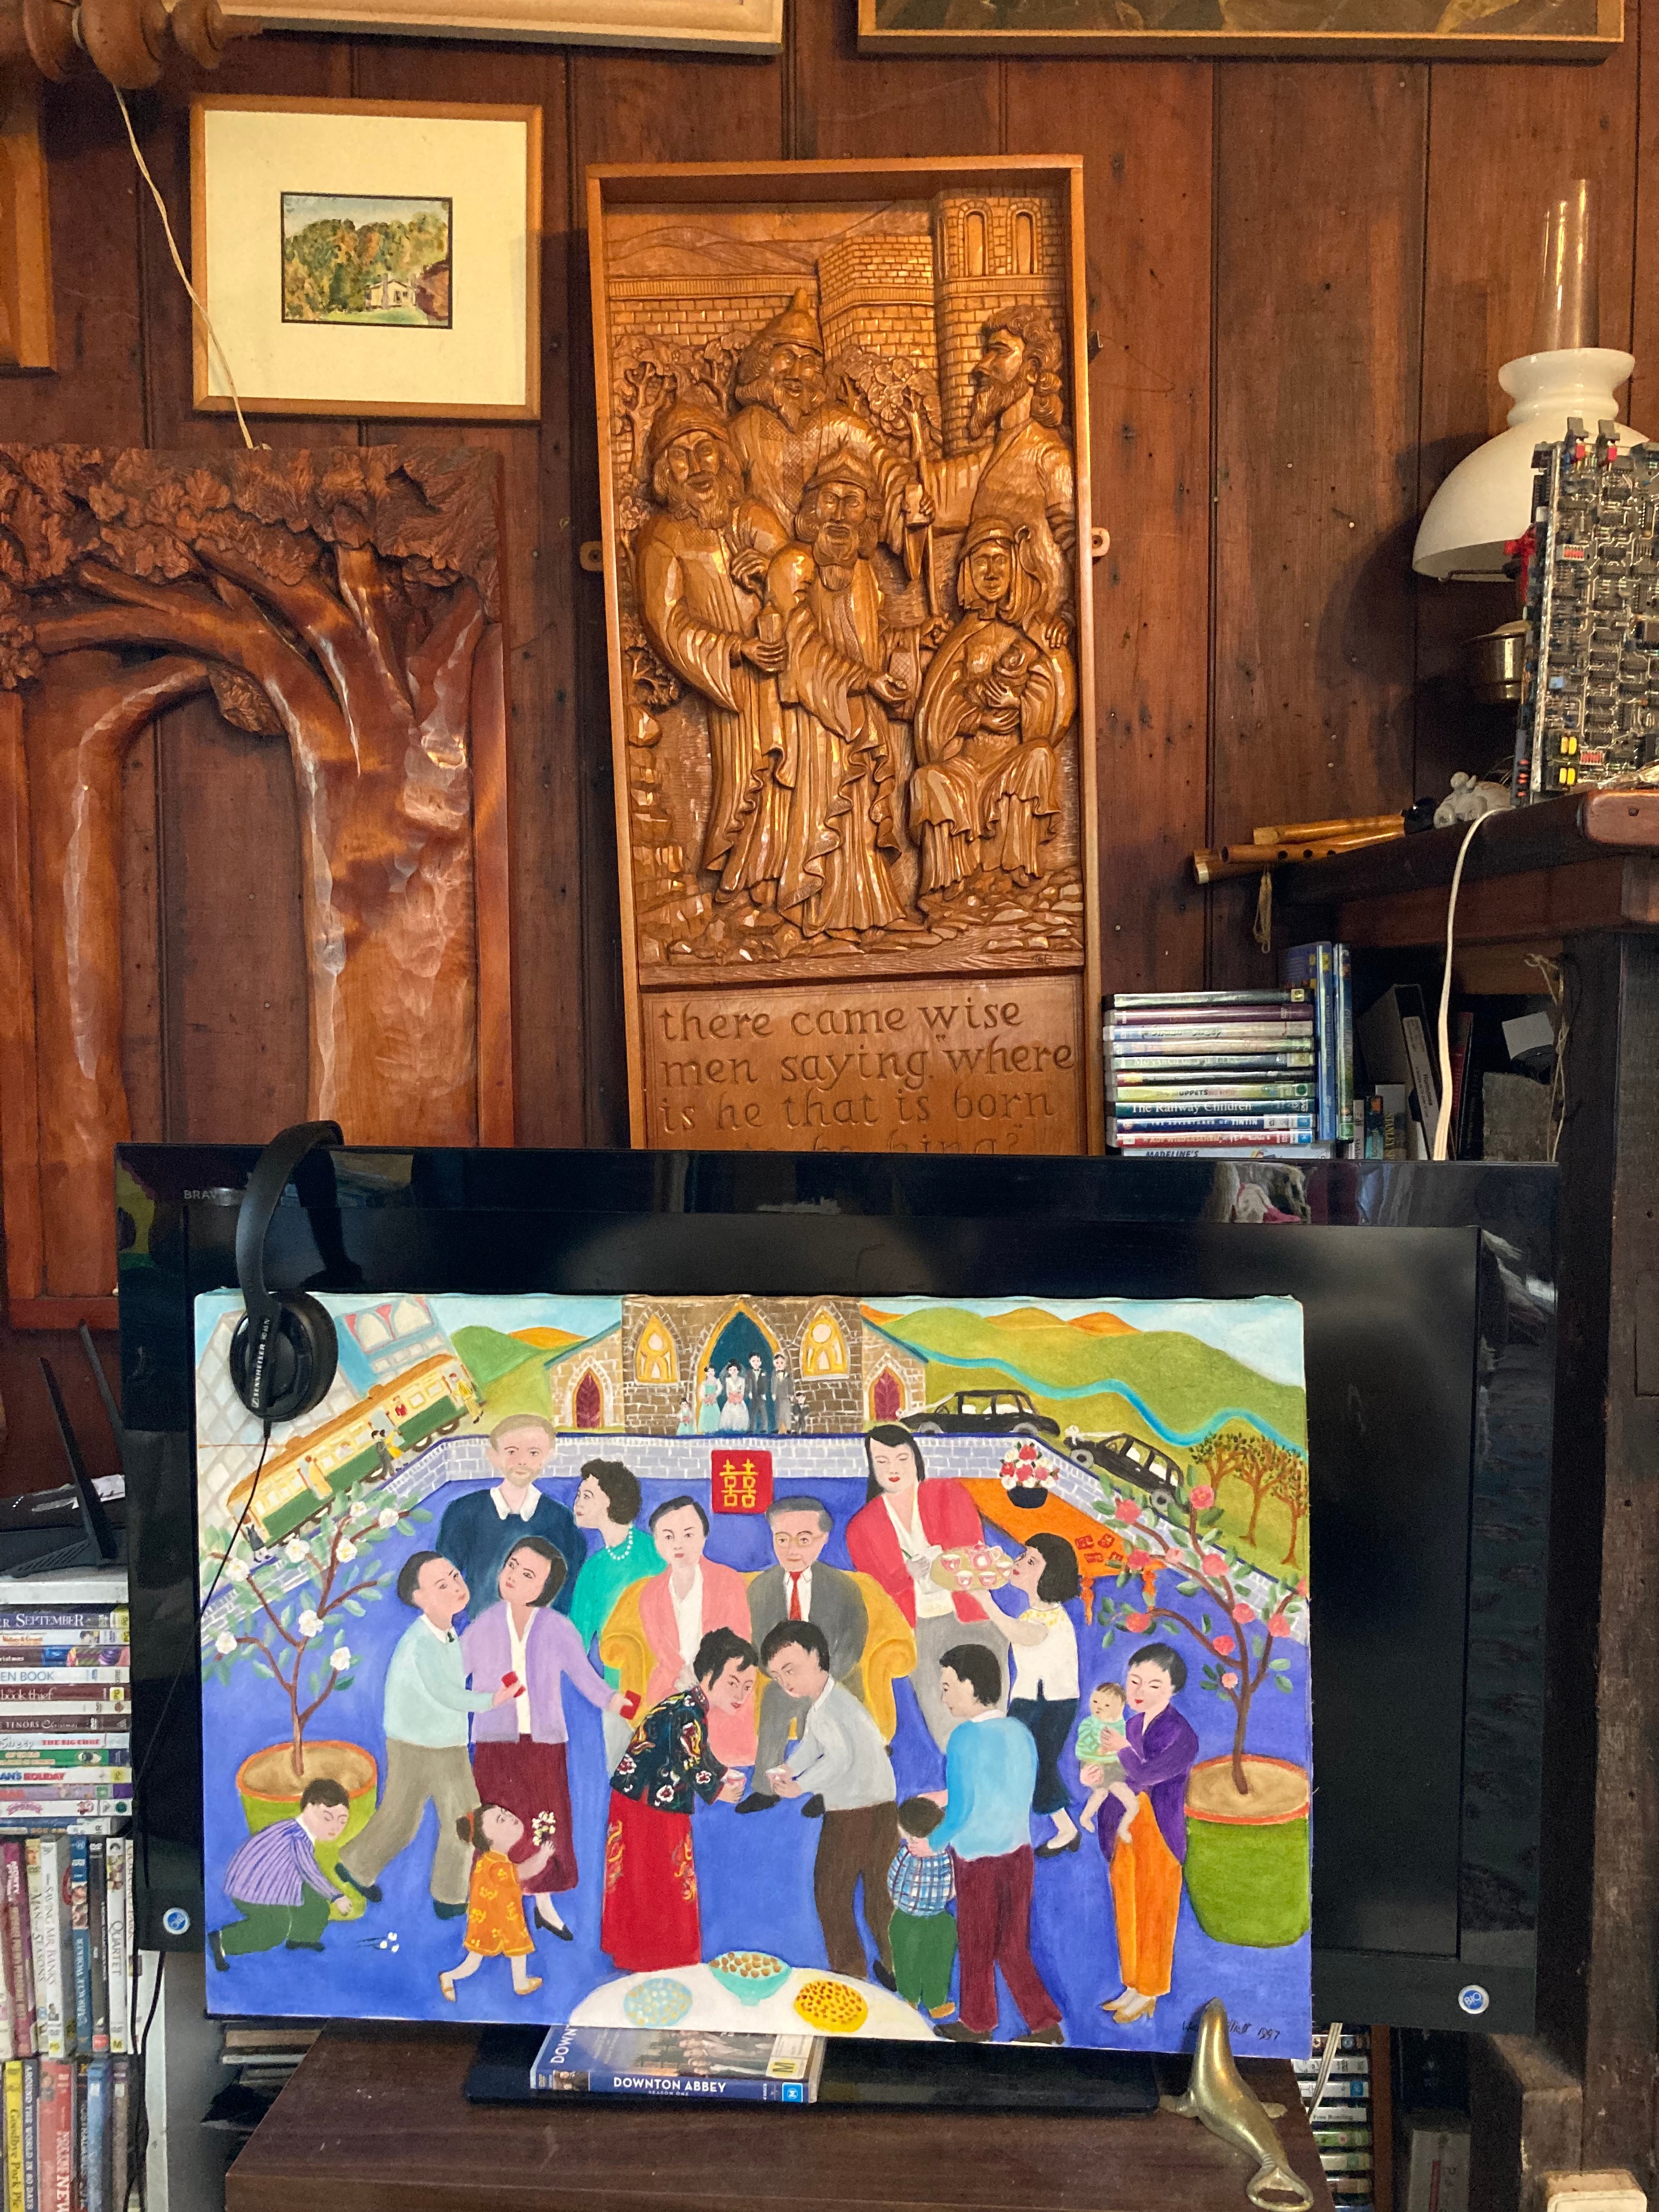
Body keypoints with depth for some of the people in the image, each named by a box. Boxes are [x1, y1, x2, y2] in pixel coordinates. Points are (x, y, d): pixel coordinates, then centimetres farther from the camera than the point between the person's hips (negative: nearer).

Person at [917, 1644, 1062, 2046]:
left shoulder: (965, 1739, -20)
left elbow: (961, 1810, -18)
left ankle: (977, 2023, 32)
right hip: (1018, 1851, 5)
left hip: (978, 1857, -5)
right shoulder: (1020, 1732, -1)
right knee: (1013, 1946, 18)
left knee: (976, 1945, 15)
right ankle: (1045, 2023, 17)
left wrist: (933, 1843, 0)